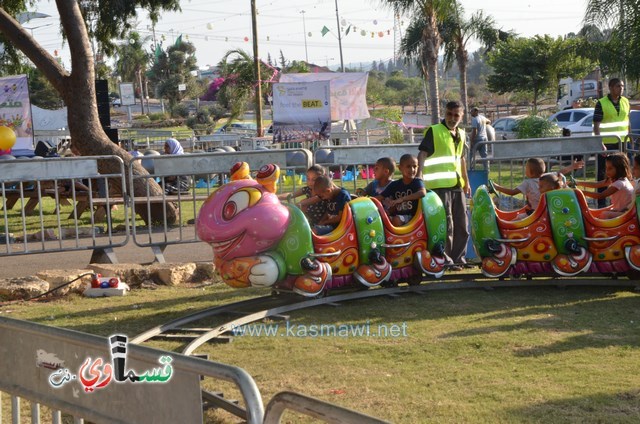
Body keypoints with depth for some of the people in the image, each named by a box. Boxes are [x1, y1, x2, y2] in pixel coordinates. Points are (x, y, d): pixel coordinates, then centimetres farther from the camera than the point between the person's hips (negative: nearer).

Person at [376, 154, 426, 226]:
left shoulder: (417, 182, -3)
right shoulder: (395, 185, 10)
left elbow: (423, 193, -26)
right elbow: (380, 197, 8)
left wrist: (402, 199, -32)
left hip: (411, 216, -4)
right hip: (397, 214, 4)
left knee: (396, 219, -31)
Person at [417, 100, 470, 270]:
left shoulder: (461, 134, 16)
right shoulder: (434, 131, -6)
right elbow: (423, 153, -15)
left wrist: (466, 180, 28)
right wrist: (419, 174, -29)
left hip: (457, 185, 8)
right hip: (439, 185, -7)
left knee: (462, 225, 12)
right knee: (446, 225, -7)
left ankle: (459, 258, 22)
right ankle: (445, 260, 1)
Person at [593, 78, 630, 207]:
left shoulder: (625, 102, 8)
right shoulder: (601, 103, -8)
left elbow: (628, 123, 15)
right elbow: (596, 125, -11)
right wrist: (600, 144, -19)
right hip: (606, 144, -5)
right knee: (603, 173, 2)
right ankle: (601, 202, 9)